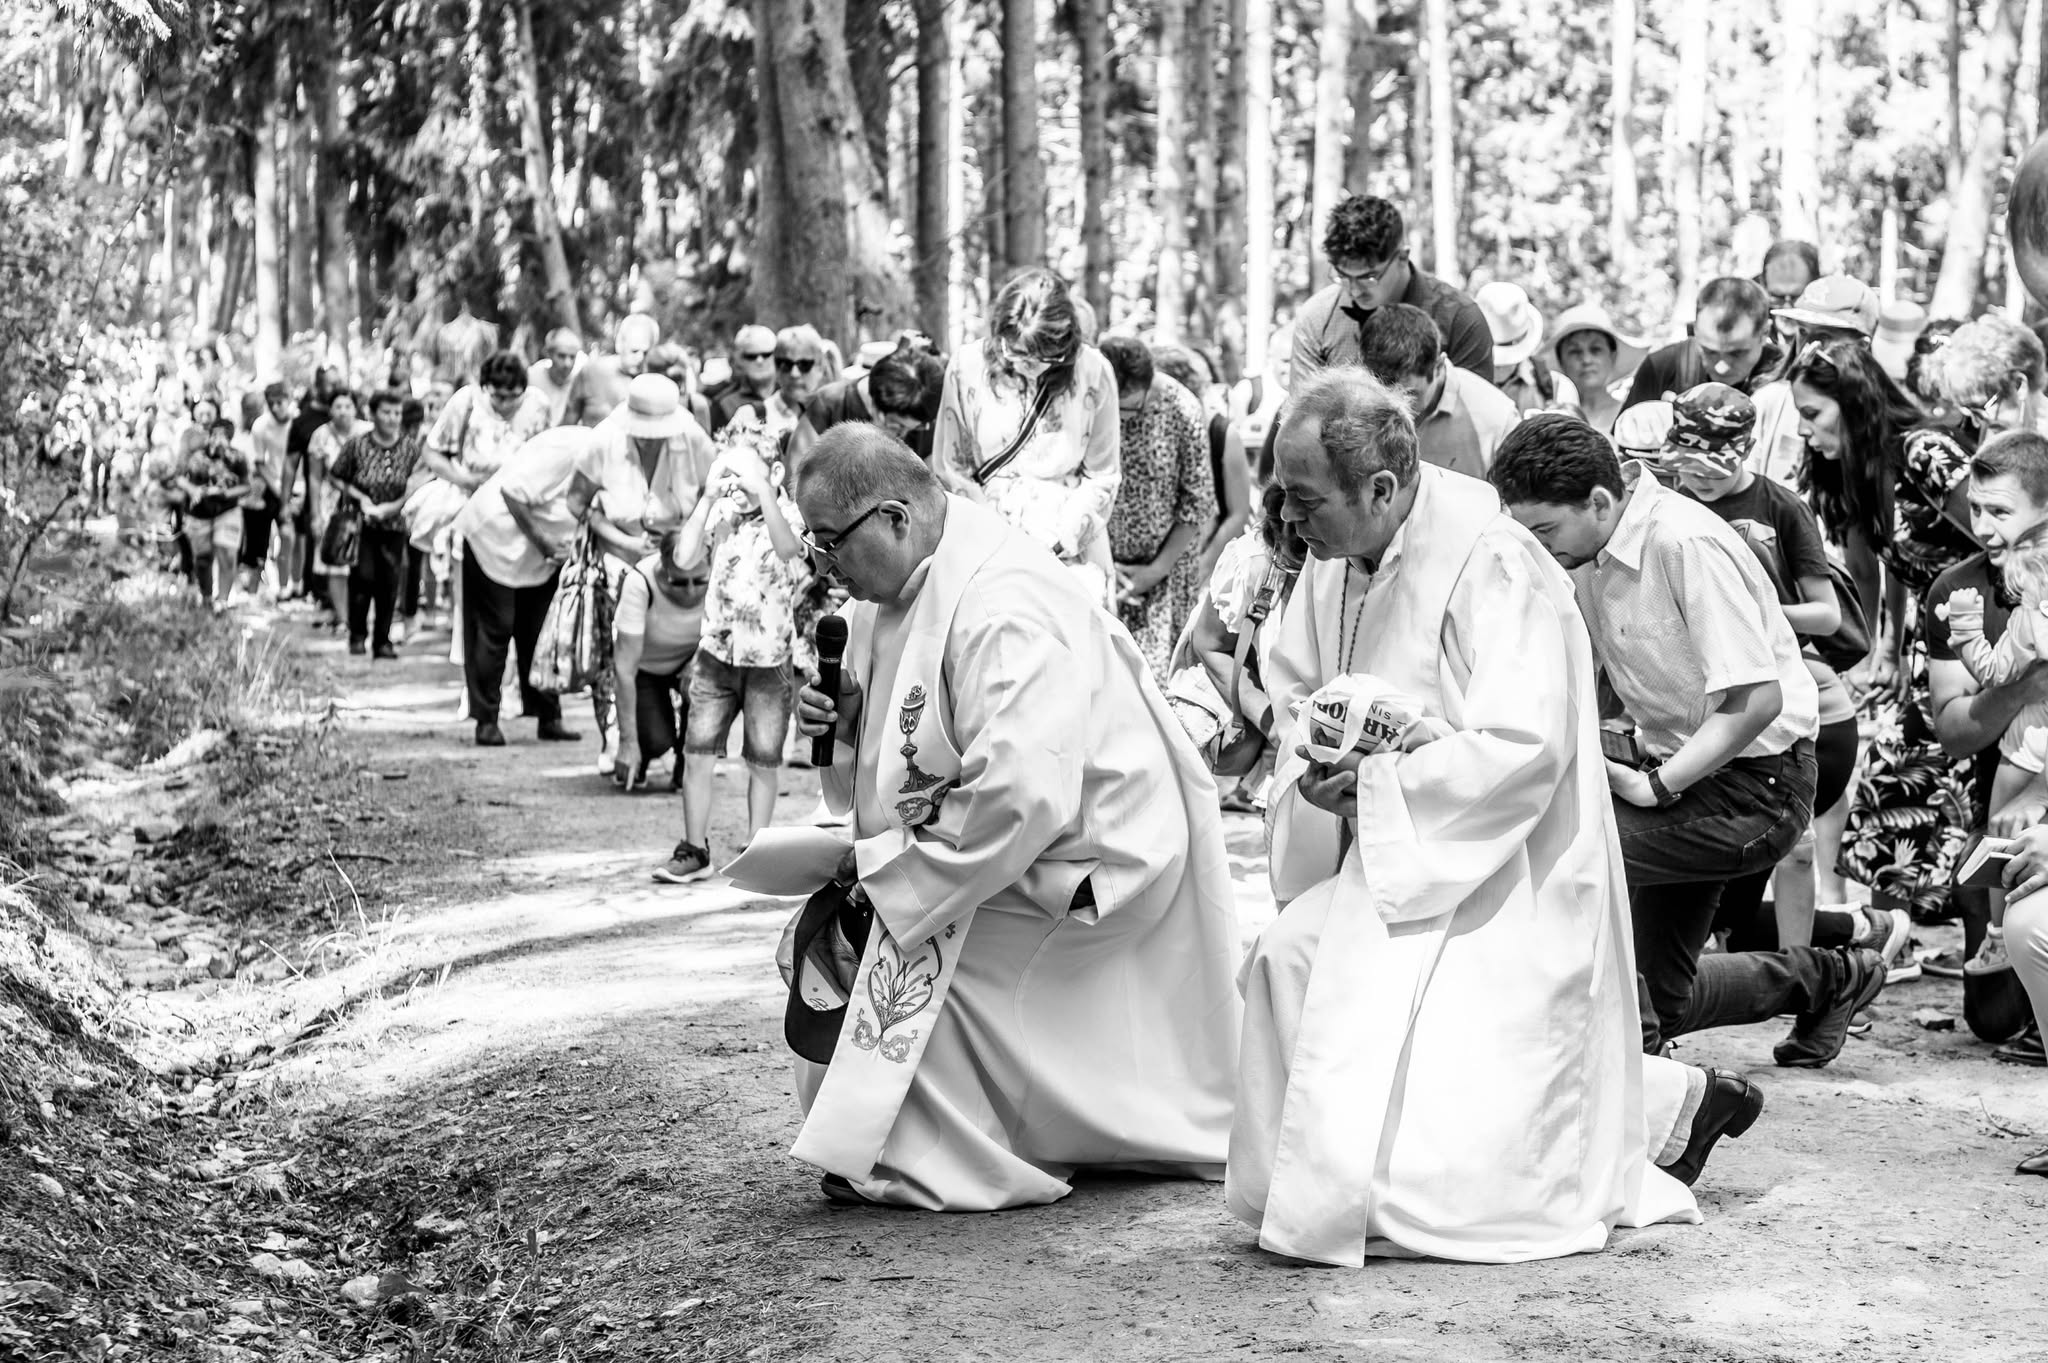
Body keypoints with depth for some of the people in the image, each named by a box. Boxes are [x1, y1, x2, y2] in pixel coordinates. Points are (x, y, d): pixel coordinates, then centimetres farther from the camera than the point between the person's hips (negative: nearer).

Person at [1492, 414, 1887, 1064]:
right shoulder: (1585, 553, -2)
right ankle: (1827, 978, 37)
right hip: (1673, 762, 9)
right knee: (1658, 1003, 14)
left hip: (1754, 782, -9)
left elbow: (1756, 699, -29)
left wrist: (1654, 786, -29)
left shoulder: (1686, 543, -25)